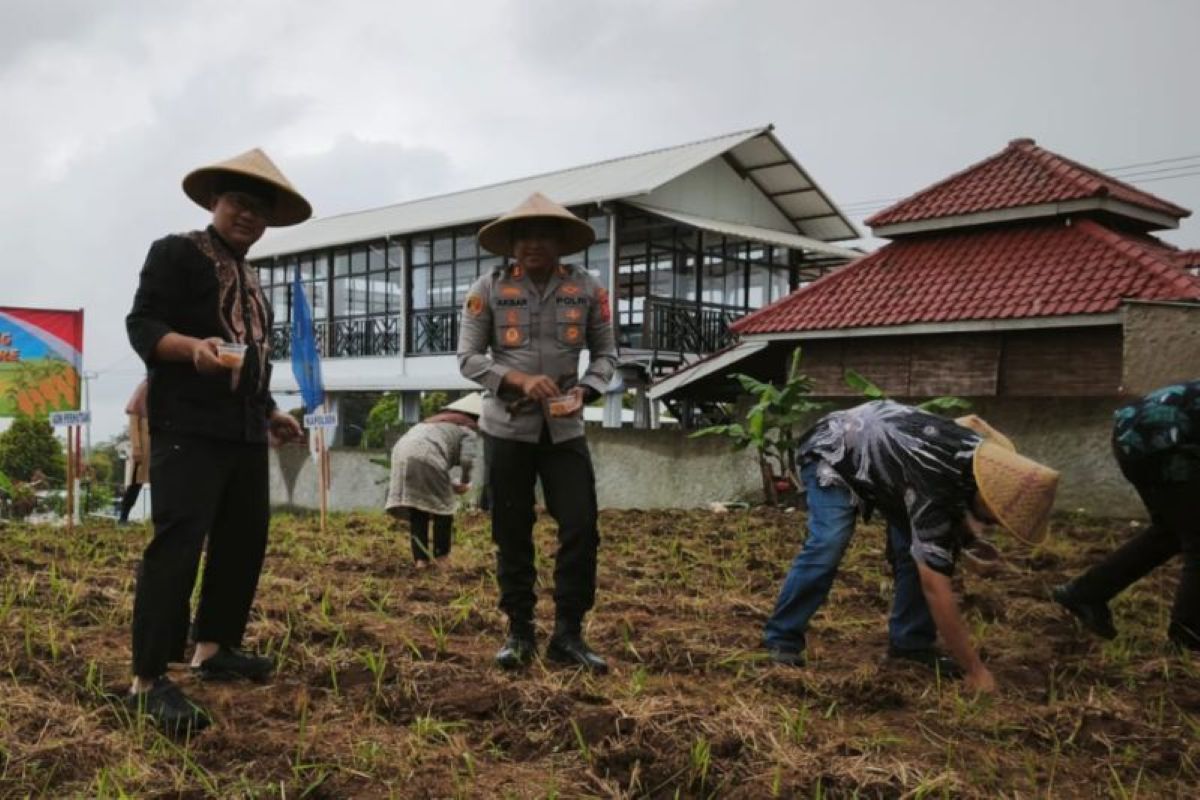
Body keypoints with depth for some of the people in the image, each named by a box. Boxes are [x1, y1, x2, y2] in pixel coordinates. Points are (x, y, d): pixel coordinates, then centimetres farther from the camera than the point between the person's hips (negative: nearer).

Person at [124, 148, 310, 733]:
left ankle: (214, 648, 24)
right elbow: (141, 324, -11)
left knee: (245, 541, 11)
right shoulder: (175, 252, 0)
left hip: (244, 432, 9)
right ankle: (148, 680, -9)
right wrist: (194, 346, -29)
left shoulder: (249, 278, 24)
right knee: (177, 544, -13)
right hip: (188, 427, -9)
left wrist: (270, 411, 22)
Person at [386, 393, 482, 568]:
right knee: (442, 507, 8)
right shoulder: (468, 430, 12)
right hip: (425, 458, -7)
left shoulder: (439, 421, 35)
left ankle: (420, 558, 10)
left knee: (417, 510, 14)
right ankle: (441, 557, 12)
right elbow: (467, 459, -3)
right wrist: (464, 482, 14)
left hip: (402, 452, 7)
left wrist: (451, 483, 28)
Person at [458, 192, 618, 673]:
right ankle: (520, 633, 22)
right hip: (507, 427, -1)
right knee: (512, 536, 7)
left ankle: (568, 636, 11)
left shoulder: (586, 289, 1)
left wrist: (584, 391, -13)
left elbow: (606, 353, 7)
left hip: (565, 428, 1)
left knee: (580, 531, -3)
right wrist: (520, 380, -18)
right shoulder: (489, 289, -3)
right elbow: (468, 357, -3)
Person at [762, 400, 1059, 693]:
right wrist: (975, 670, -35)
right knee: (827, 546, -24)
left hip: (885, 449, 8)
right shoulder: (933, 487, -41)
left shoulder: (991, 456, -17)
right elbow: (935, 586, -39)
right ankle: (782, 639, -10)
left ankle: (910, 642, 6)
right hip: (834, 452, -8)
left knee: (916, 550, -7)